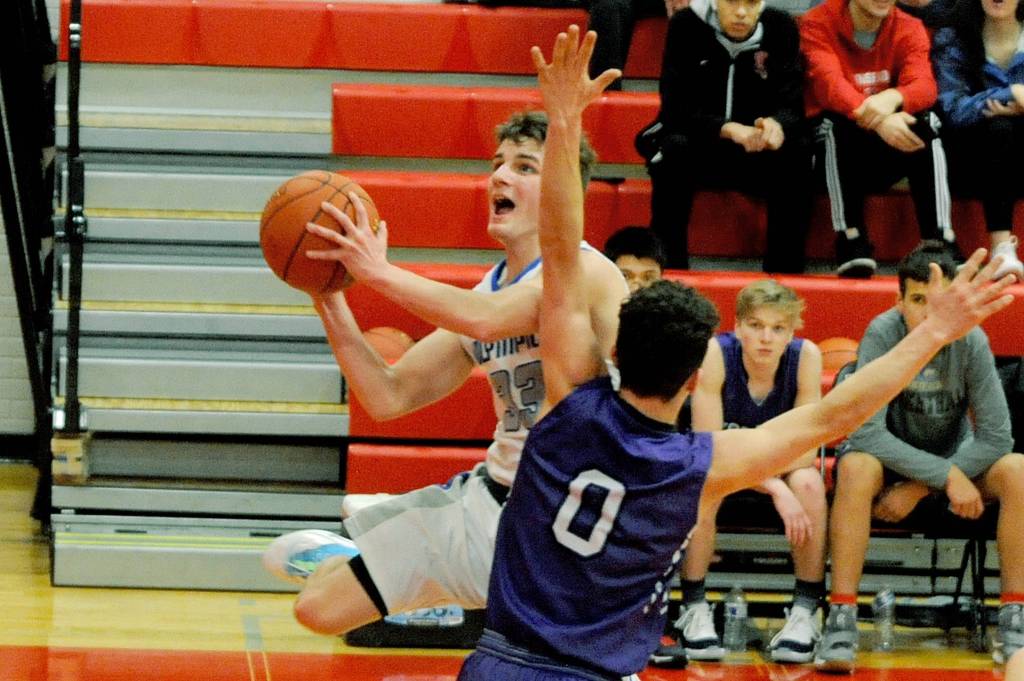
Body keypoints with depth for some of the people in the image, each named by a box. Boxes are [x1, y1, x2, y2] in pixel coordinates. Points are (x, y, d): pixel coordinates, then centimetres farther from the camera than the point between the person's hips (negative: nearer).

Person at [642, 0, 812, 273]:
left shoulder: (781, 28, -5)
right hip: (698, 145, -1)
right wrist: (728, 129, -37)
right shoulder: (685, 26, -11)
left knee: (796, 152, -28)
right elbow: (676, 107, -18)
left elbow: (791, 105, -11)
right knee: (675, 148, -34)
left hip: (757, 153, 2)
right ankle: (667, 270, -28)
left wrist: (777, 126, -36)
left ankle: (785, 273, -25)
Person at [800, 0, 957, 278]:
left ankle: (940, 240, -32)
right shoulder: (817, 25, -9)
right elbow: (829, 84, -27)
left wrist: (893, 98, -42)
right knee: (836, 122, -34)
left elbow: (925, 86, -17)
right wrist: (878, 120, -45)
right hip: (834, 150, -3)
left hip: (889, 149, 3)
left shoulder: (909, 28, 1)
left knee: (926, 122, -25)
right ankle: (850, 238, -35)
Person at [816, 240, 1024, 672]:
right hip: (891, 460, -2)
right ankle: (841, 620, -37)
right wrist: (946, 475, -30)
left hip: (955, 461, 2)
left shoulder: (971, 341, -16)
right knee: (856, 468, -37)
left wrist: (917, 490, -21)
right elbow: (866, 432, -26)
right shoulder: (883, 335, -22)